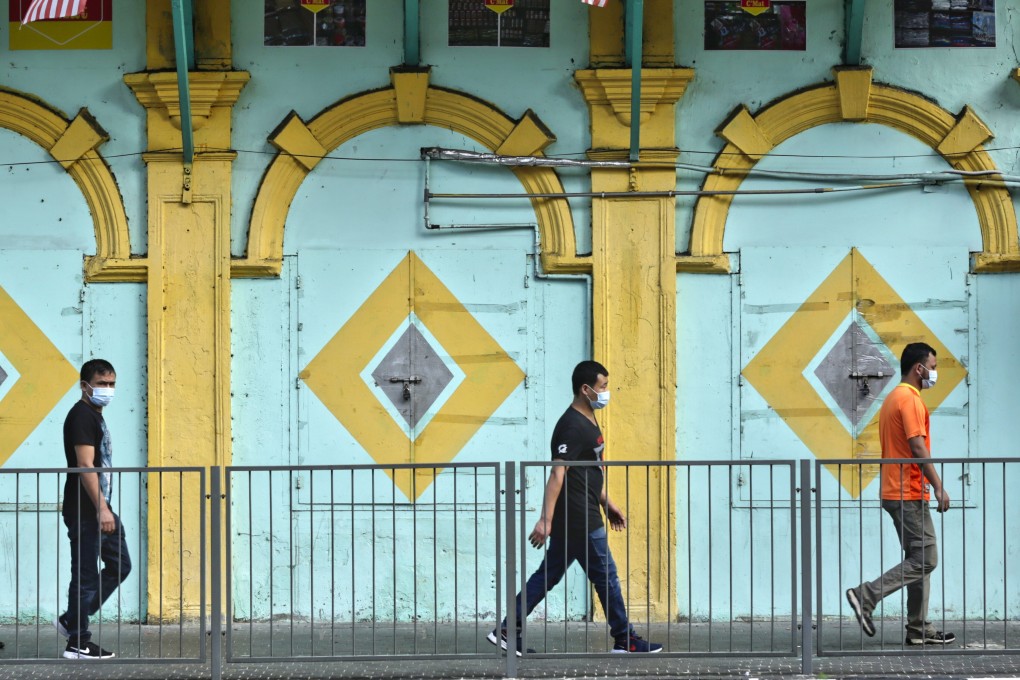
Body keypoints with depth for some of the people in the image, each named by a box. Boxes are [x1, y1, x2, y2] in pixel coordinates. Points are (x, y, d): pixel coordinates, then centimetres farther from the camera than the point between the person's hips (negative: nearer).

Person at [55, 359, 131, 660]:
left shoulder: (95, 415, 17)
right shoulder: (82, 415, -14)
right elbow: (85, 466, -22)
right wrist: (102, 510, -25)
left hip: (99, 509, 10)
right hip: (85, 511, -10)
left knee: (119, 565, 14)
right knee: (86, 575, -5)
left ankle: (72, 620, 18)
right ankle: (78, 643, 2)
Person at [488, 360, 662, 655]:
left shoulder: (588, 422, 15)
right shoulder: (573, 426, -18)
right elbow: (557, 474, -24)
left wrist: (607, 503, 28)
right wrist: (546, 519, -28)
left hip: (570, 520, 10)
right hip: (579, 520, -10)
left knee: (549, 574, 11)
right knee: (606, 577, 0)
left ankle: (507, 630, 12)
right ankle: (625, 640, 10)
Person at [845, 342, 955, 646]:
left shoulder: (893, 398, 18)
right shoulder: (911, 399, -13)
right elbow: (918, 448, -20)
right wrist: (939, 487, -19)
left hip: (896, 492, 10)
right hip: (910, 494, -10)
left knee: (917, 560, 10)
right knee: (925, 559, -9)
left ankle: (919, 629, 10)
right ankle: (867, 595, -11)